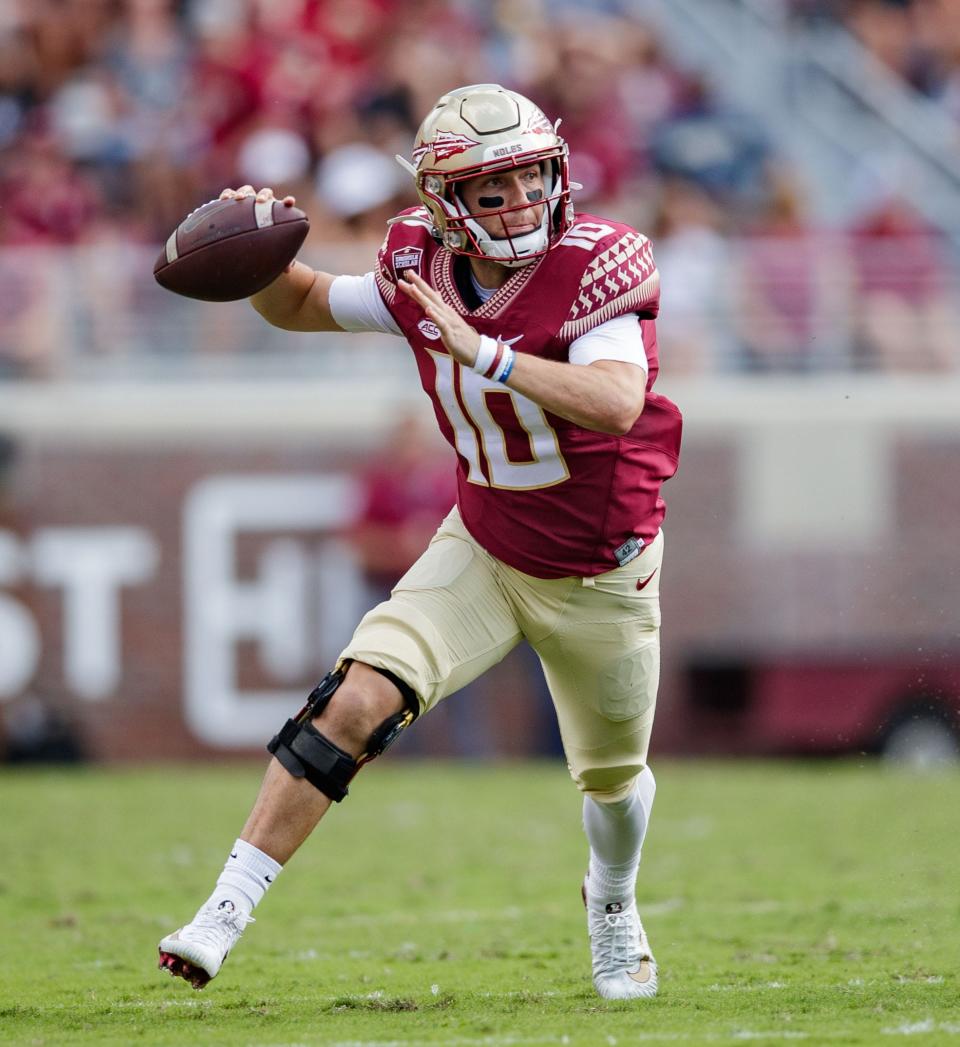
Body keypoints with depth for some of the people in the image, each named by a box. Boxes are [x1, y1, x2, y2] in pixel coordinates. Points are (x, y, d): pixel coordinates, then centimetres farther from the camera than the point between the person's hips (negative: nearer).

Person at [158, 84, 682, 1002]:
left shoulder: (591, 266, -24)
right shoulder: (424, 271, -11)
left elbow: (618, 403, -42)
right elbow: (300, 305, 7)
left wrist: (481, 351, -46)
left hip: (598, 575, -2)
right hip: (482, 550, 2)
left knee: (613, 776, 19)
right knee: (357, 701, -20)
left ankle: (612, 904, 52)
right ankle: (229, 905, -19)